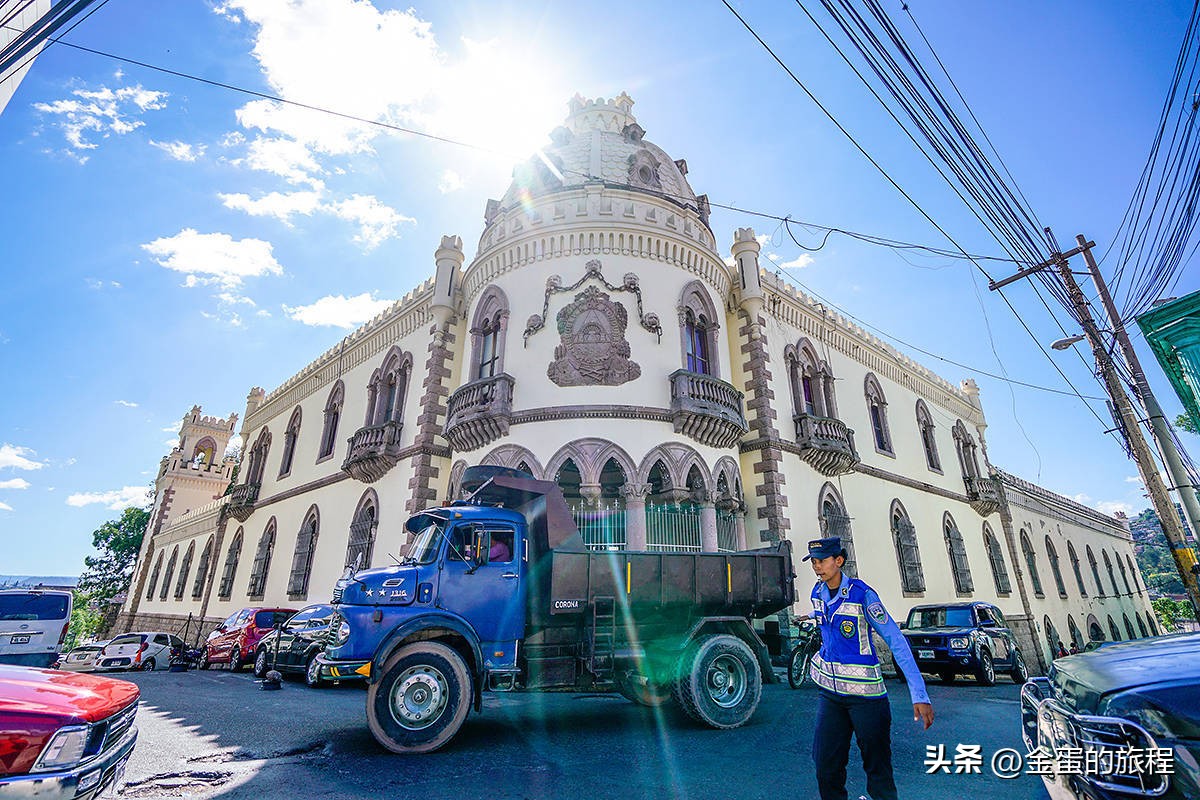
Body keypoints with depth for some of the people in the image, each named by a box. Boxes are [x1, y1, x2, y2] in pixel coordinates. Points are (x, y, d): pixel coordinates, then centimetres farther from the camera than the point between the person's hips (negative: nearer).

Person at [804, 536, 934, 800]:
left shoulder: (862, 594, -17)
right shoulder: (817, 594, 1)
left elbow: (897, 642, -19)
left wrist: (919, 696, -23)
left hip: (864, 692, -5)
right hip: (829, 690, 5)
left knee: (877, 766, 7)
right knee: (826, 766, 6)